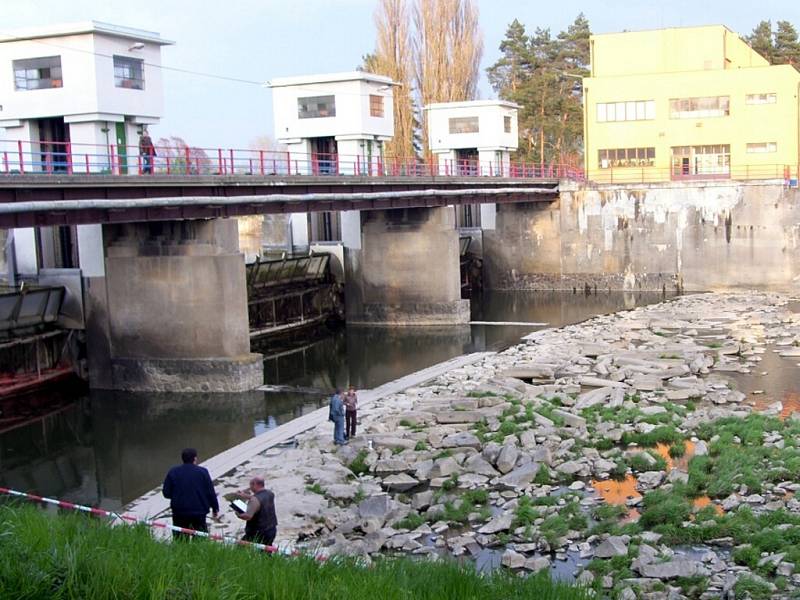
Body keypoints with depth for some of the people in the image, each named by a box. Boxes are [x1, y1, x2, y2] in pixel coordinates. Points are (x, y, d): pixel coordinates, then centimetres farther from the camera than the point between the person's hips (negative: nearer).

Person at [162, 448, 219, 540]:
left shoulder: (173, 472, -3)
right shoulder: (202, 472, -7)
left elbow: (166, 493, -2)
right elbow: (211, 492, -4)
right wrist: (215, 508, 10)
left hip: (179, 512, 1)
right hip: (199, 512, -1)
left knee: (179, 540, 10)